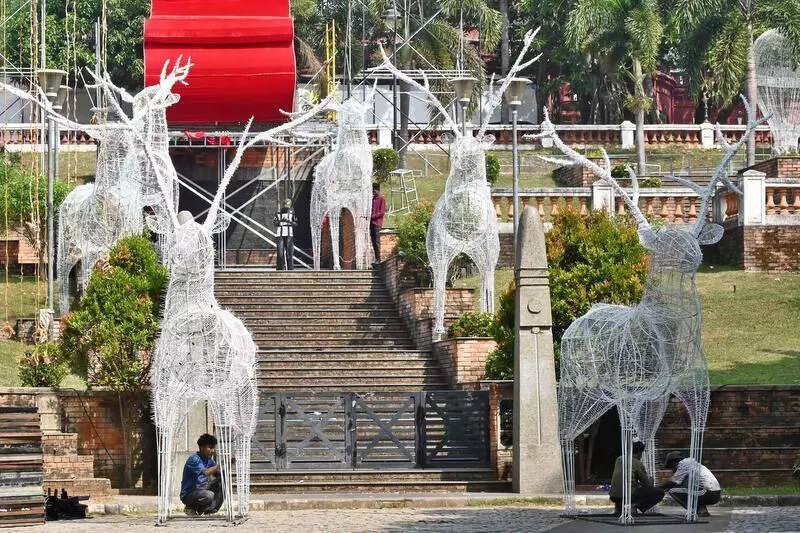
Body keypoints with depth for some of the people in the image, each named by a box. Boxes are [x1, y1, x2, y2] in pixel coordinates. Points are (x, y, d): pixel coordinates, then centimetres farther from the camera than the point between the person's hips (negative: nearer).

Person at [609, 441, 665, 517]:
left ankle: (618, 508, 19)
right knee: (660, 493, 0)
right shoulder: (638, 464, -5)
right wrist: (650, 480, 27)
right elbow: (647, 484, 2)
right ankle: (635, 505, -12)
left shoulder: (619, 459, 13)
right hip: (629, 495, -7)